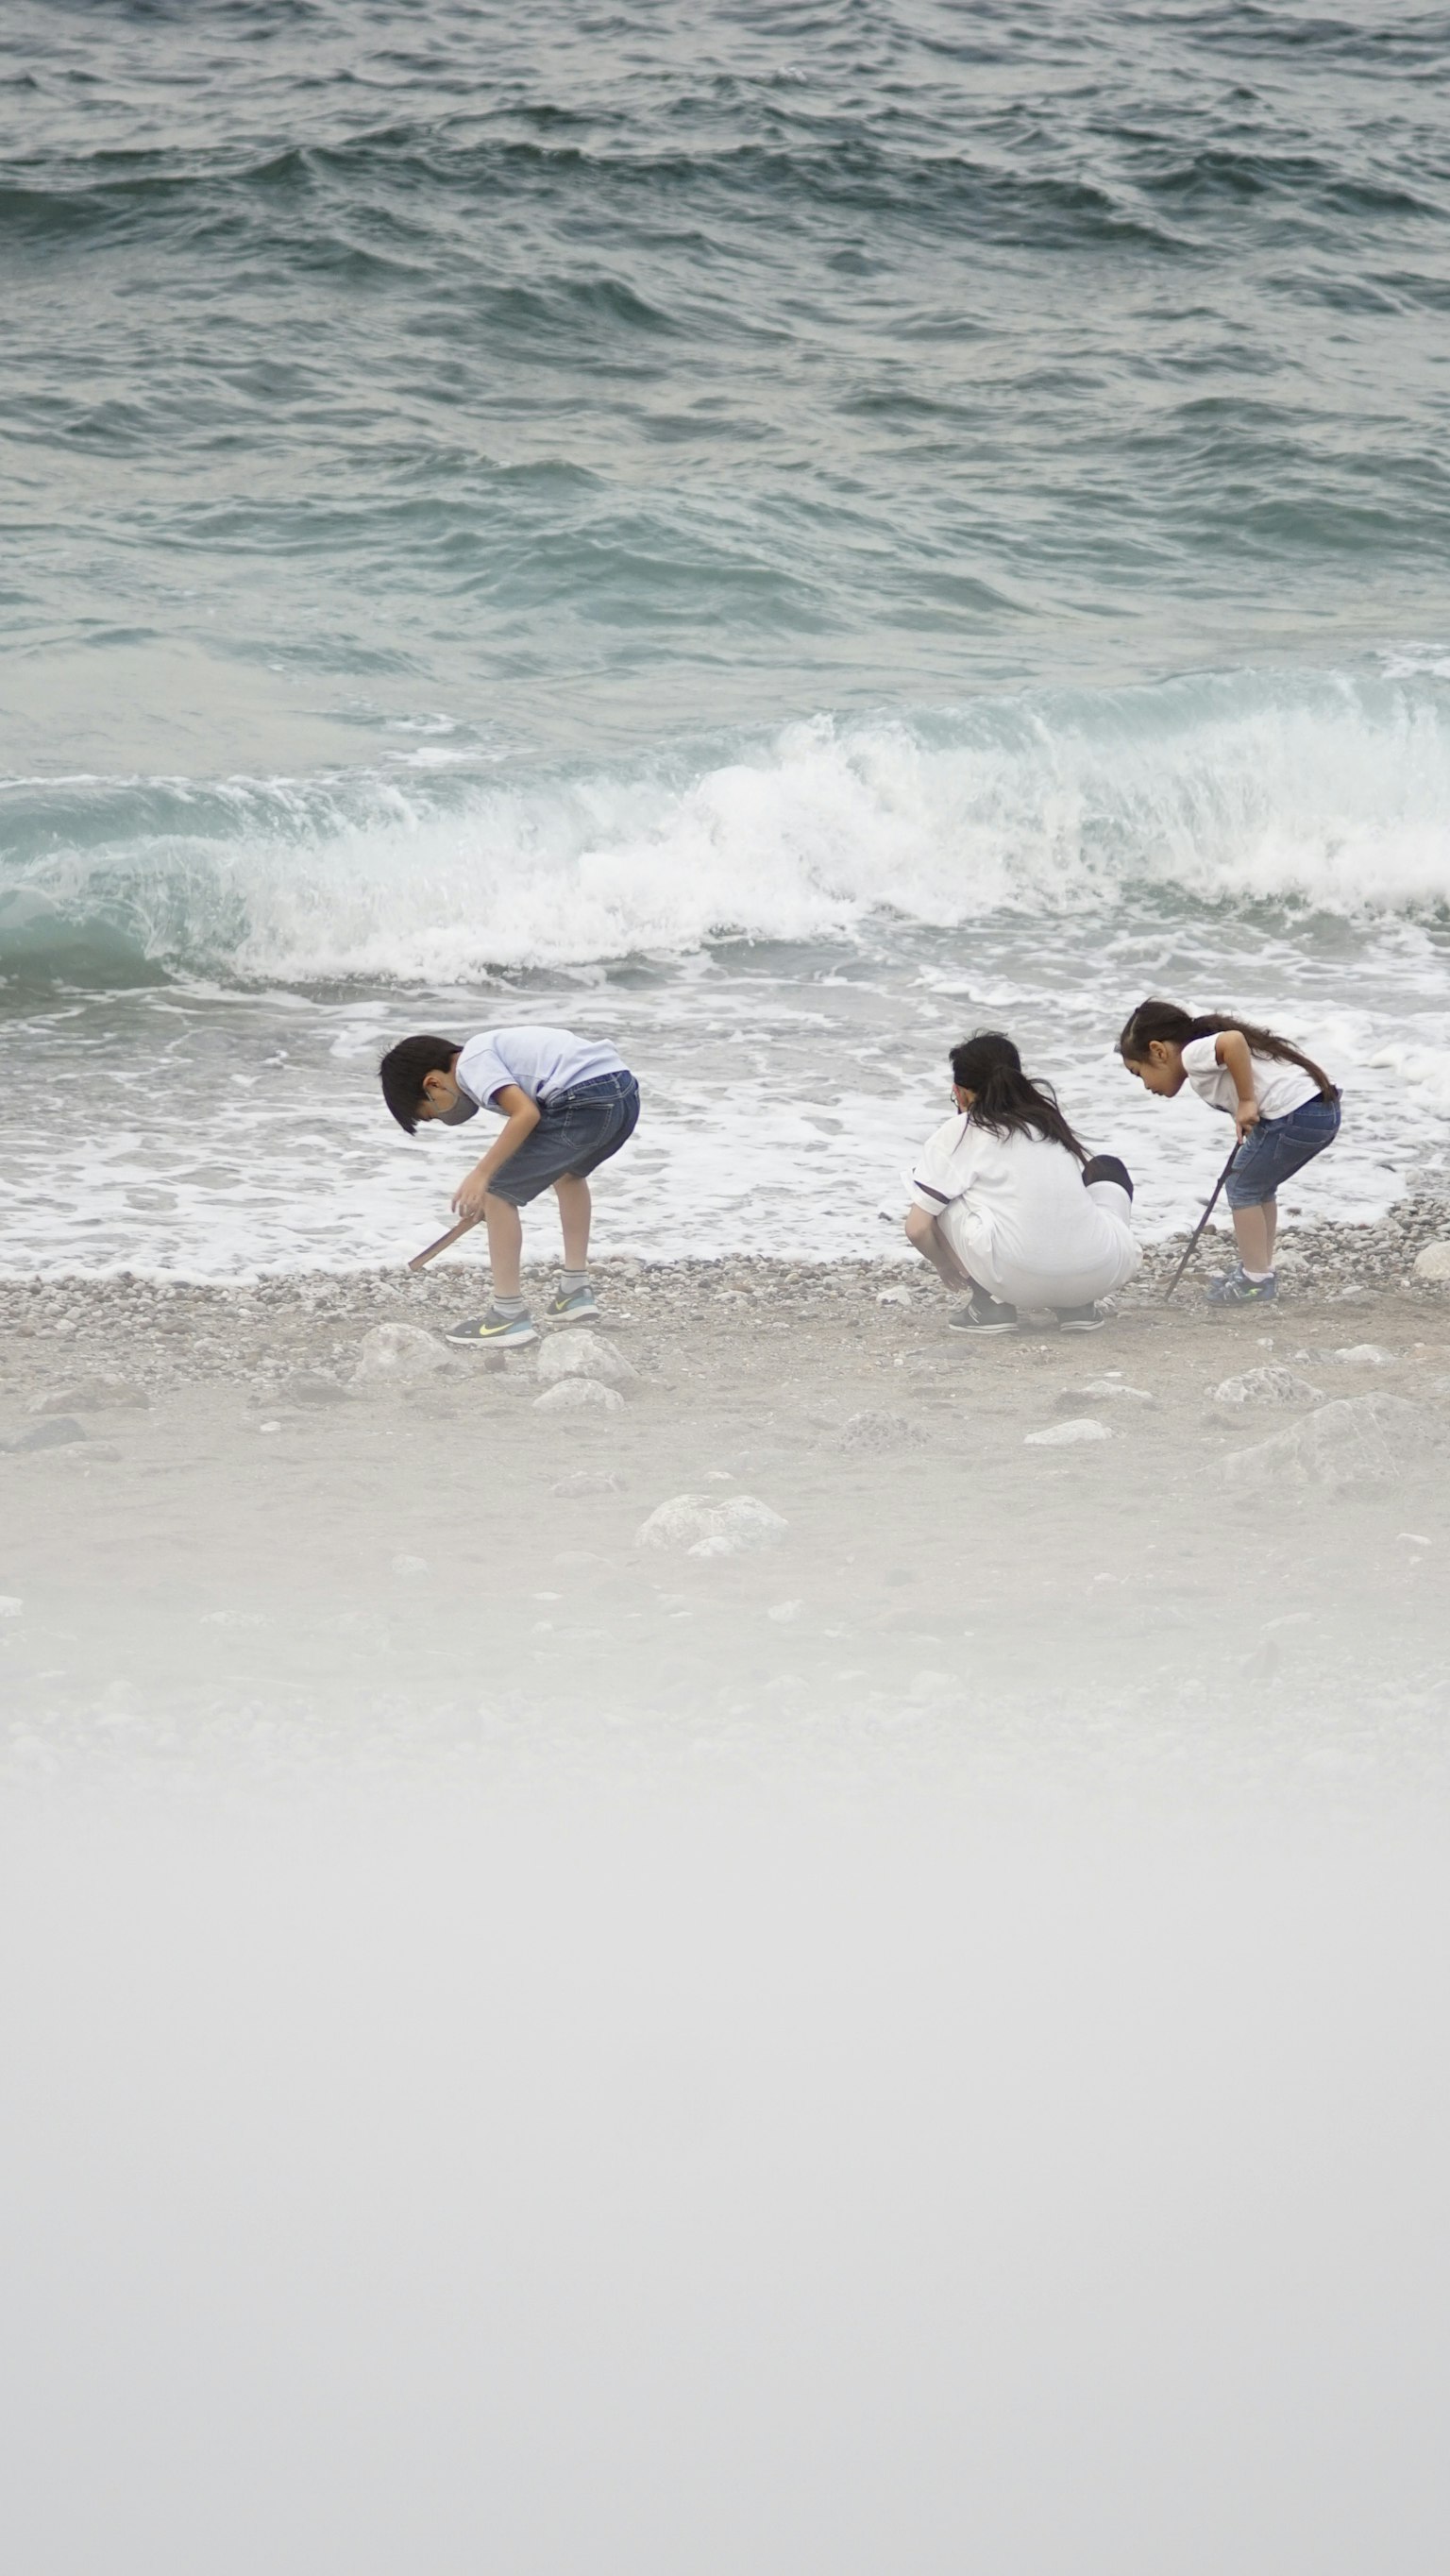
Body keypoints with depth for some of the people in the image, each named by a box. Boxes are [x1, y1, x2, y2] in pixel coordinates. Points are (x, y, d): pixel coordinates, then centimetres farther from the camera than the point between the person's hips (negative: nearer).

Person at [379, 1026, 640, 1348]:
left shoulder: (471, 1063, -3)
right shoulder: (491, 1047, 27)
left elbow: (526, 1113, -16)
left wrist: (481, 1175, -11)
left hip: (585, 1102, -10)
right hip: (626, 1094, 10)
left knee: (497, 1193, -1)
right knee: (567, 1171, 38)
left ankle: (509, 1315, 0)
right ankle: (576, 1291, 41)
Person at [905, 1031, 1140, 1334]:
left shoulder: (956, 1133, 11)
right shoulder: (1047, 1115, 24)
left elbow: (918, 1229, 6)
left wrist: (946, 1267, 27)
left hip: (1016, 1280, -3)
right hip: (1098, 1276, 4)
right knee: (1109, 1170, 34)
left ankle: (990, 1303, 10)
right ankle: (1079, 1305, 19)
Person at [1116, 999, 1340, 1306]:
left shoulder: (1192, 1054, -7)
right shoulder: (1206, 1050, 22)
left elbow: (1233, 1041, -26)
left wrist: (1246, 1102, -20)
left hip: (1296, 1115, -10)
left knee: (1242, 1187, 4)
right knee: (1258, 1186, 24)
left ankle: (1256, 1280, 9)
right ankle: (1259, 1268, 32)